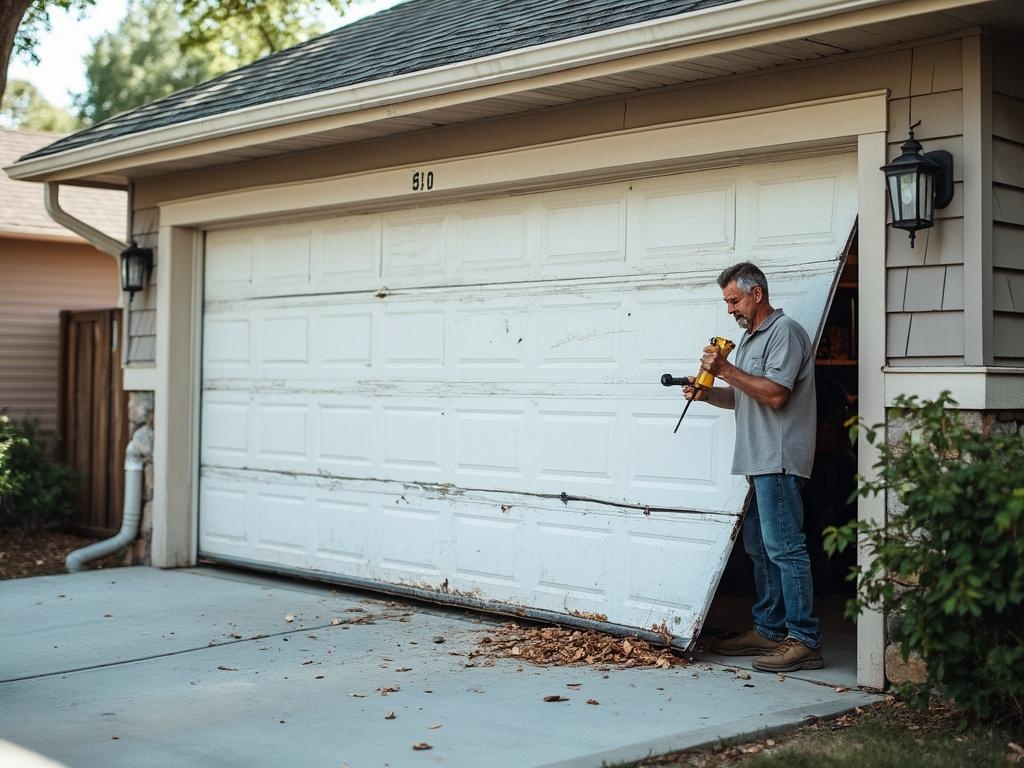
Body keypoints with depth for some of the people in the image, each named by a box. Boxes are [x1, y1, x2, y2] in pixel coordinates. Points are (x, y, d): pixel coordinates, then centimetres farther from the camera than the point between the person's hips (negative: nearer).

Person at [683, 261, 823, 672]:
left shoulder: (784, 331, -9)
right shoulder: (750, 337, 22)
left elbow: (774, 394, -20)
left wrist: (726, 370, -16)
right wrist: (706, 392, 8)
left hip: (779, 459, -11)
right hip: (757, 459, 11)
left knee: (783, 547, -12)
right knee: (759, 547, 13)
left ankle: (804, 641, -11)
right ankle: (768, 630, 21)